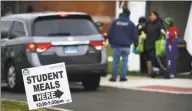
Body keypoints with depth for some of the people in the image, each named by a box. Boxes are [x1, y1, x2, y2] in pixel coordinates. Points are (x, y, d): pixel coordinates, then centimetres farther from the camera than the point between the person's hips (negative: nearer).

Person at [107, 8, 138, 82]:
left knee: (115, 61, 3)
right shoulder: (131, 24, 0)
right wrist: (136, 44, 13)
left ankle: (114, 77, 1)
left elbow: (110, 33, 2)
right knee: (125, 61, 6)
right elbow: (135, 35, 2)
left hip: (116, 45, 0)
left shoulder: (115, 22, 1)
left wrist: (111, 42, 14)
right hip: (126, 46, 0)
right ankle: (123, 76, 1)